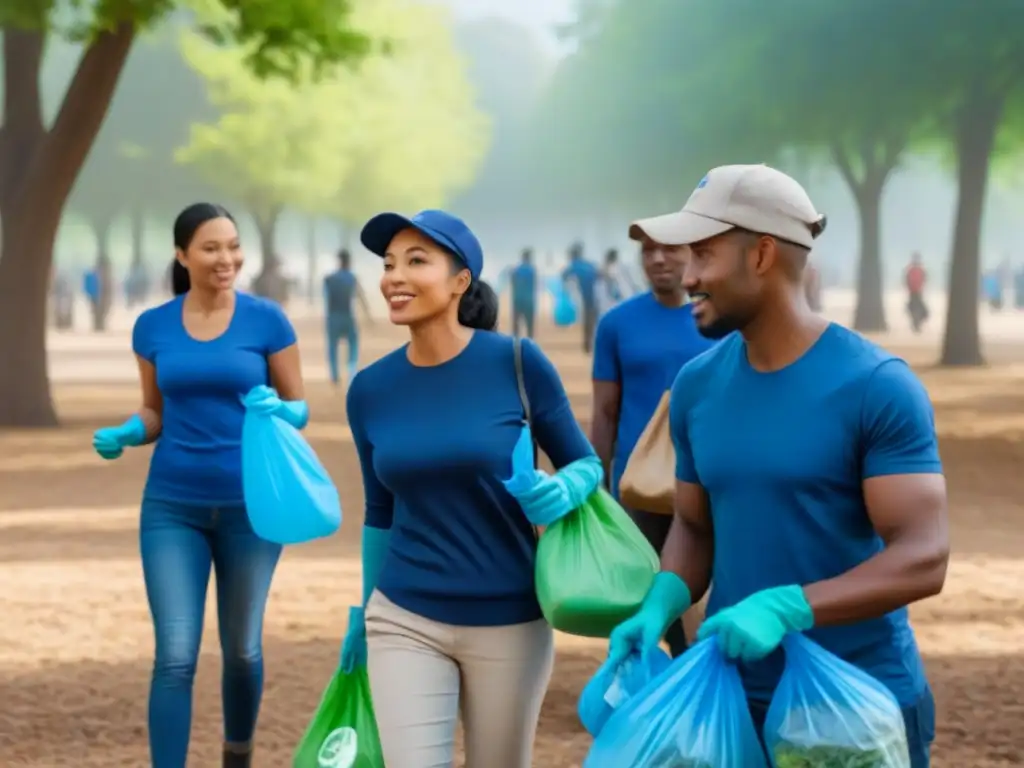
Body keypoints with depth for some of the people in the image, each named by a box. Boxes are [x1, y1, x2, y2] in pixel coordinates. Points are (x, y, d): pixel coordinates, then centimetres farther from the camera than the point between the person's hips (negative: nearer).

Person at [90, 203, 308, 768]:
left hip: (250, 505, 0)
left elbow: (300, 408, 0)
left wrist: (279, 413, -22)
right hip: (173, 507, 1)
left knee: (242, 649, 14)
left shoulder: (267, 319, -5)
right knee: (175, 657, -8)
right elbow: (155, 412, 12)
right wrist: (124, 435, -9)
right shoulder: (153, 326, 1)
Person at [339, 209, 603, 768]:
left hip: (508, 623, -2)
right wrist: (362, 614, 19)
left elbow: (586, 463, 0)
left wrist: (563, 491, -22)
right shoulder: (371, 389, -1)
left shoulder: (516, 363, -10)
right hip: (404, 622, 2)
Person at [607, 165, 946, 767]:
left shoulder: (877, 387, -14)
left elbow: (924, 558, -19)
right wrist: (659, 607, -8)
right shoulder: (698, 385, 3)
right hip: (733, 698, 5)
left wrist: (787, 607, -31)